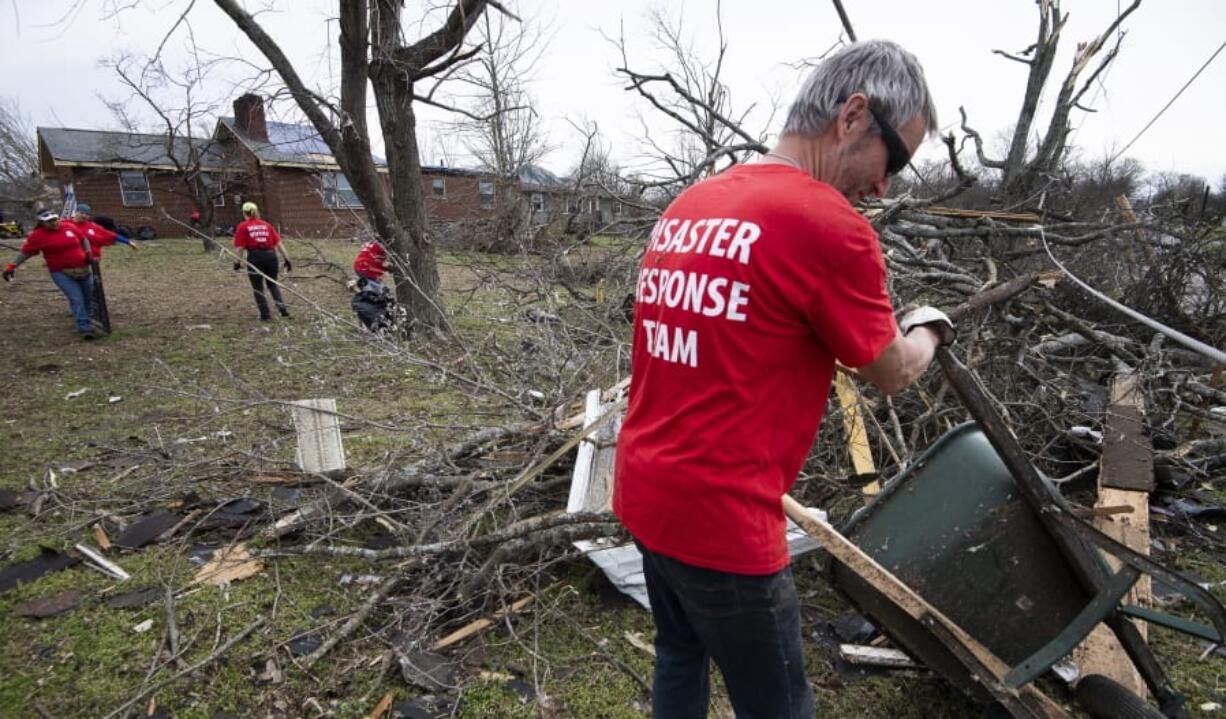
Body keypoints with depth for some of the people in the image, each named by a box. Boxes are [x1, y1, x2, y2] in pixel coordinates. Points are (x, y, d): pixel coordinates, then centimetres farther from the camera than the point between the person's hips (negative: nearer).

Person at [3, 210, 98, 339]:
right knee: (76, 298, -15)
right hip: (61, 273, -4)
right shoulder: (38, 235, -7)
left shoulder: (70, 227, 1)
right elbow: (25, 253, -2)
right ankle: (85, 328, -14)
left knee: (89, 296, 14)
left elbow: (83, 240, 17)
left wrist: (88, 254, 5)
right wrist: (11, 266, -6)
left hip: (83, 269, 5)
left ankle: (87, 320, 35)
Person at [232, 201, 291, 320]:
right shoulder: (267, 225, 13)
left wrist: (237, 262, 4)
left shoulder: (243, 227, 4)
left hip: (255, 256, -3)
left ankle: (265, 314, 13)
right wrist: (286, 259, 8)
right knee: (272, 283, 20)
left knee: (258, 287, 12)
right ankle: (281, 307, 2)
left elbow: (240, 248, -4)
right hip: (271, 255, 3)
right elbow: (279, 244, 6)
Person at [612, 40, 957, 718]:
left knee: (680, 660, 28)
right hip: (720, 518, -8)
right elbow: (892, 373, -2)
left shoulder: (687, 205, 6)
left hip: (643, 492, 8)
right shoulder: (830, 224, -17)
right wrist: (930, 326, 18)